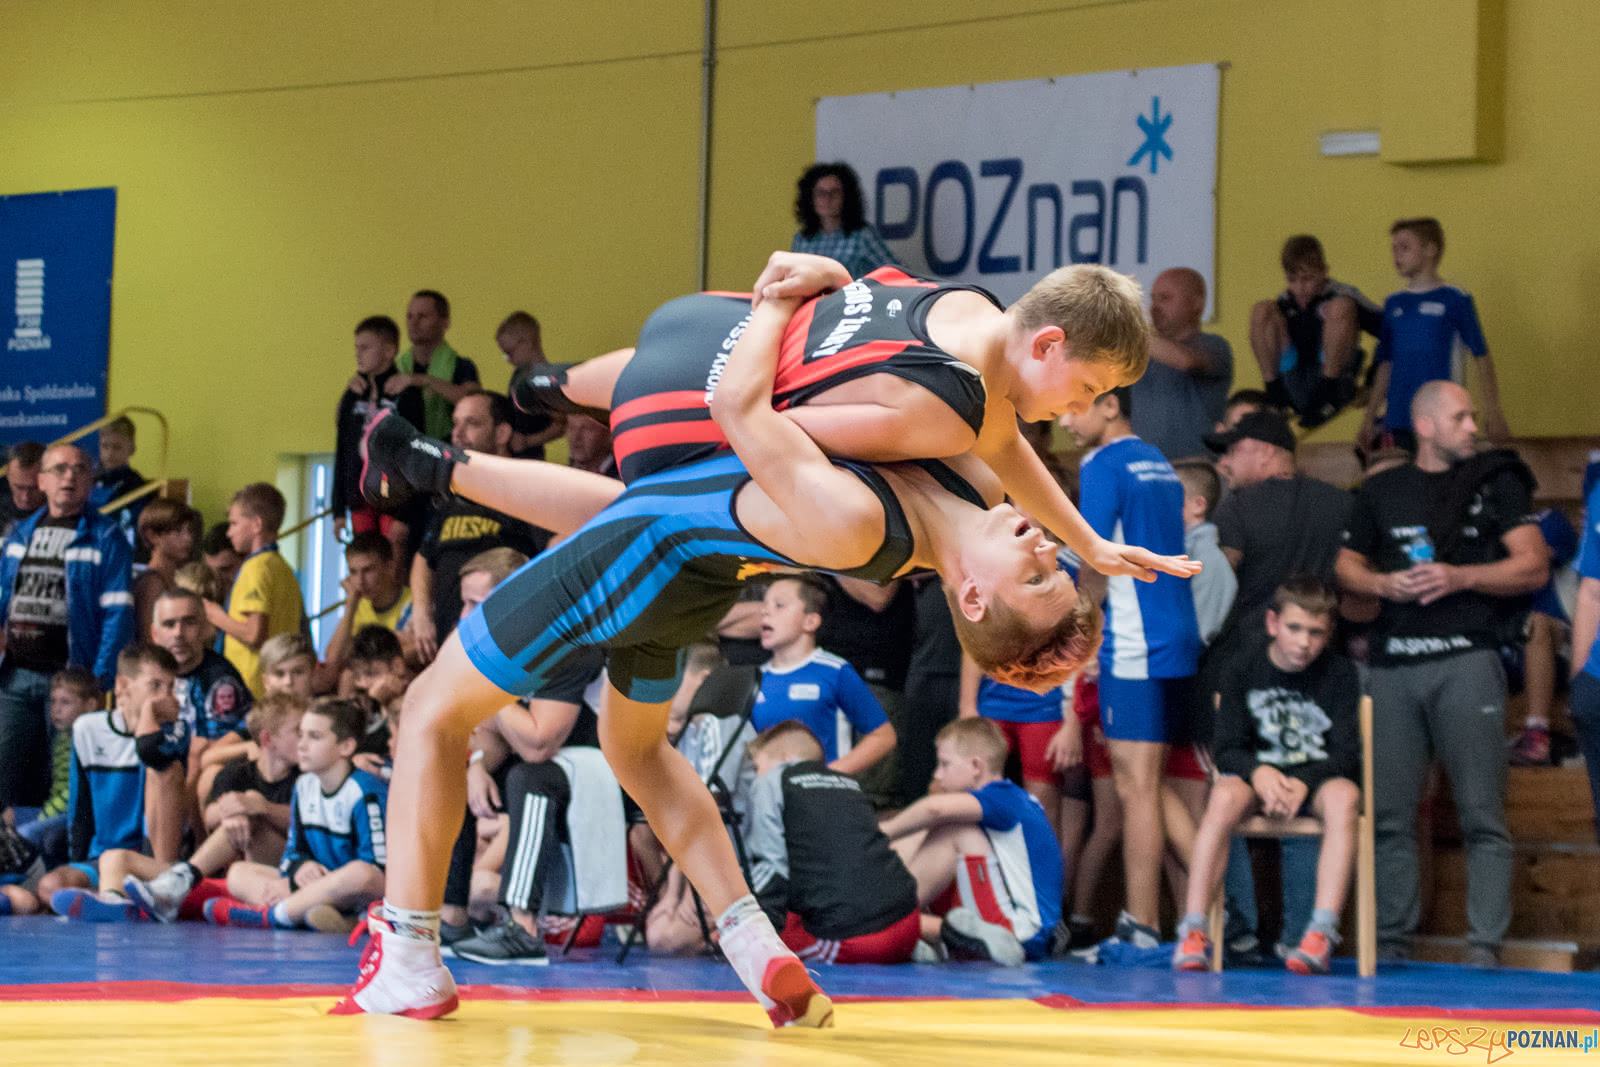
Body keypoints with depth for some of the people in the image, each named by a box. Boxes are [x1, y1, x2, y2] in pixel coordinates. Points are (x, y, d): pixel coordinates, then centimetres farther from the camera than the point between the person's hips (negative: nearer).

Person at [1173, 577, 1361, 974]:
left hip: (1317, 779, 0)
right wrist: (1258, 773, -26)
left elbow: (1347, 753, -5)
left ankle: (1322, 932, -44)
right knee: (1225, 796, -35)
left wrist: (1302, 783, -24)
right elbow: (1226, 748, -3)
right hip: (1258, 775, 0)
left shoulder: (1340, 674, 2)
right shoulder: (1246, 673, 3)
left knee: (1343, 797, -36)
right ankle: (1193, 930, -36)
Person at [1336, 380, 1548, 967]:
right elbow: (1347, 565, 20)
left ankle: (1484, 946, -6)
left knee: (1482, 814, -7)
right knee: (1388, 813, 1)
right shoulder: (1382, 491, 16)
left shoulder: (1495, 483, 8)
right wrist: (1384, 584, -2)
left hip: (1466, 660, -3)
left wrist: (1460, 577, -11)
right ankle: (1390, 941, 8)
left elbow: (1534, 565, 1)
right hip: (1393, 665, 3)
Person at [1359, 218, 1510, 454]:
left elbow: (1481, 357, -2)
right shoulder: (1394, 304, 12)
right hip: (1397, 423, 5)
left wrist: (1492, 411, -7)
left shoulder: (1454, 300, -2)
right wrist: (1370, 418, 16)